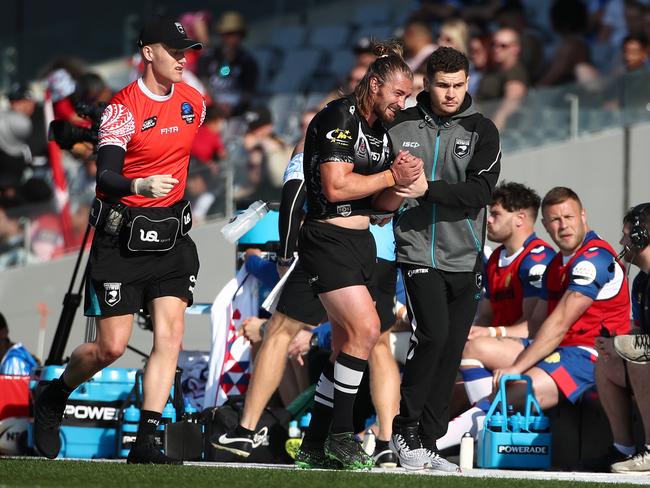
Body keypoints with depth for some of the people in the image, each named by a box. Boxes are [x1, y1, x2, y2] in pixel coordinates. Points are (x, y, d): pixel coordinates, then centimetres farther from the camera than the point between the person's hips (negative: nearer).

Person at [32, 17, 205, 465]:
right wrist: (139, 186, -42)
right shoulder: (124, 106, -13)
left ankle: (146, 441, -9)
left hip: (171, 235, 5)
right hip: (122, 237, -5)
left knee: (170, 334, -10)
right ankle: (54, 396, 26)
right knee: (112, 346, -3)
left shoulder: (193, 101, 7)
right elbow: (105, 178, -24)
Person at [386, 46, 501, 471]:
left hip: (466, 259, 2)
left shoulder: (481, 130, 2)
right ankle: (405, 428, -4)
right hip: (419, 252, -2)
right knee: (433, 336, -19)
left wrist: (427, 189, -21)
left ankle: (427, 444, 13)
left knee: (450, 354, 4)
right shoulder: (401, 126, 3)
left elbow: (481, 190, -11)